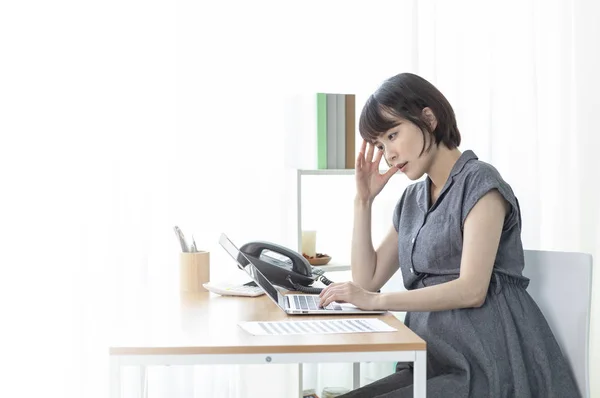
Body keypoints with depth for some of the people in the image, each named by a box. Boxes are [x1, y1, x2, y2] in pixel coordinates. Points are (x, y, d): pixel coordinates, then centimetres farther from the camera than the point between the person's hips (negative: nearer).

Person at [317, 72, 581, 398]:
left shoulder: (479, 183, -7)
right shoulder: (412, 199, 16)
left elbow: (472, 290, -18)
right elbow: (367, 280, 14)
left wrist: (376, 301, -22)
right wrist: (363, 199, 9)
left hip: (484, 365, -7)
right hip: (432, 362, 7)